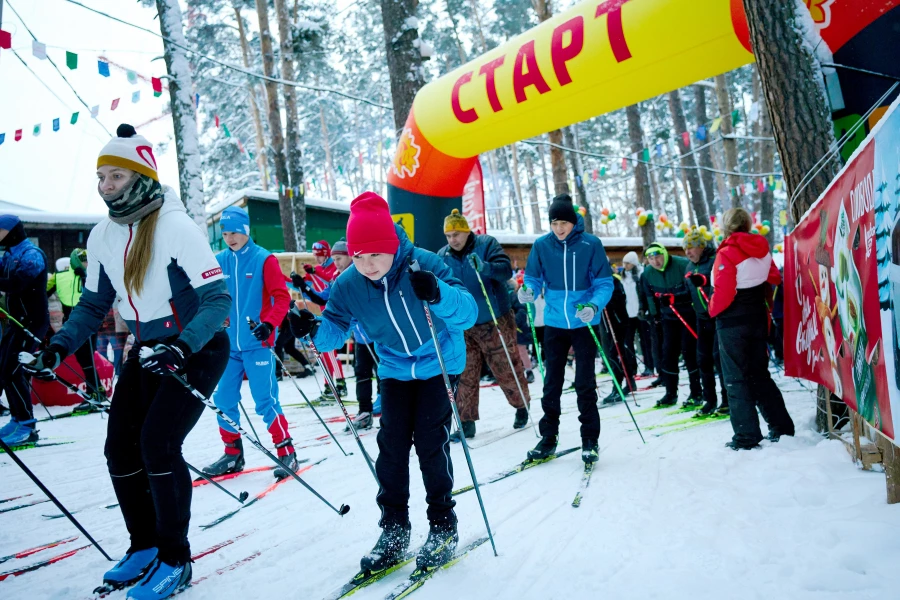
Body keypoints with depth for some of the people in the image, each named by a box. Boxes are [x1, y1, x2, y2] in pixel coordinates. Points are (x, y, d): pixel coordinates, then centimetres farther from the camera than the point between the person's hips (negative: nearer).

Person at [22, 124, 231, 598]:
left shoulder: (176, 227, -20)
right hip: (148, 351, 7)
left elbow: (218, 298, -24)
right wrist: (59, 347, -6)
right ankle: (144, 546, 24)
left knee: (157, 444, -15)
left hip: (198, 349, -7)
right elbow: (93, 304, 10)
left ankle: (174, 560, 2)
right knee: (120, 448, 4)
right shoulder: (102, 236, 1)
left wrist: (182, 347, -37)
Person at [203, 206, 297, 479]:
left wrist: (268, 324, -23)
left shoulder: (264, 259, -6)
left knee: (265, 401, -5)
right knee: (223, 399, 7)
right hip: (228, 344, 5)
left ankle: (287, 453, 6)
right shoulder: (220, 261, 6)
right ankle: (233, 454, 23)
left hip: (257, 344, -5)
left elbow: (282, 297, -9)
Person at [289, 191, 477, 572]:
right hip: (395, 369, 4)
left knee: (430, 443, -7)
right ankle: (394, 529, 15)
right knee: (391, 445, 0)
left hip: (439, 365, -3)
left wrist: (438, 295, -52)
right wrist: (313, 330, -33)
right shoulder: (348, 285, -15)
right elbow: (335, 330, -10)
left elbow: (468, 313, -32)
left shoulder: (424, 264, -26)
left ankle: (443, 526, 11)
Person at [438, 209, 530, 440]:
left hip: (494, 322, -3)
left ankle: (522, 405, 32)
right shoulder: (442, 256, 4)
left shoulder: (487, 244, -8)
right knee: (465, 375, 3)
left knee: (506, 369, 7)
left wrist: (484, 267, -37)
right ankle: (466, 422, 12)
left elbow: (506, 270, -19)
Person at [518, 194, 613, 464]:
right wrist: (528, 291, -21)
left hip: (584, 323, -2)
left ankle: (590, 440, 14)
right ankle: (548, 437, 21)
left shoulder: (591, 244, -9)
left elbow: (604, 282, -7)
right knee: (552, 382, 9)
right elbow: (534, 278, 2)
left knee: (585, 383, 1)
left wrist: (594, 305, -26)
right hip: (554, 322, 3)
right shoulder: (541, 245, -3)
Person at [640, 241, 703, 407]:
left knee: (689, 351, -6)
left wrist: (673, 297, -28)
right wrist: (655, 314, 11)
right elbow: (649, 295, 12)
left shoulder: (683, 265, -19)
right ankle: (671, 393, 15)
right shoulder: (647, 274, -2)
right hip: (668, 317, 5)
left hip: (689, 314, -5)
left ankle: (696, 393, 5)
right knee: (669, 352, 5)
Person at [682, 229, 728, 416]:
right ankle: (709, 401, 17)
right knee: (703, 359, 8)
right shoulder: (690, 268, 14)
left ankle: (728, 400, 2)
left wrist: (705, 280, -35)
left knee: (719, 356, -9)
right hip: (702, 317, 8)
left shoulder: (715, 260, -12)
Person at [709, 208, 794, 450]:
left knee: (736, 380, 0)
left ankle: (746, 436, 1)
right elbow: (774, 280, 12)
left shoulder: (727, 253, -16)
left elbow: (724, 292, -20)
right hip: (758, 319, 7)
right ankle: (781, 426, 21)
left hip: (732, 323, -7)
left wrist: (713, 310, -5)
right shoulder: (762, 250, 4)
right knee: (759, 375, 18)